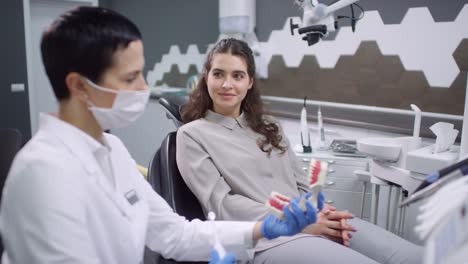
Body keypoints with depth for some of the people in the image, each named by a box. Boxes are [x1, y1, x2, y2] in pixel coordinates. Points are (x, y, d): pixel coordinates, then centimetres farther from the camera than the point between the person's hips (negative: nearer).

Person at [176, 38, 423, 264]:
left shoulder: (268, 126, 20)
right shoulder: (192, 135, 3)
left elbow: (301, 186, 16)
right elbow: (222, 204, -7)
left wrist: (322, 211, -7)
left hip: (314, 222, 6)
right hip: (266, 239, -5)